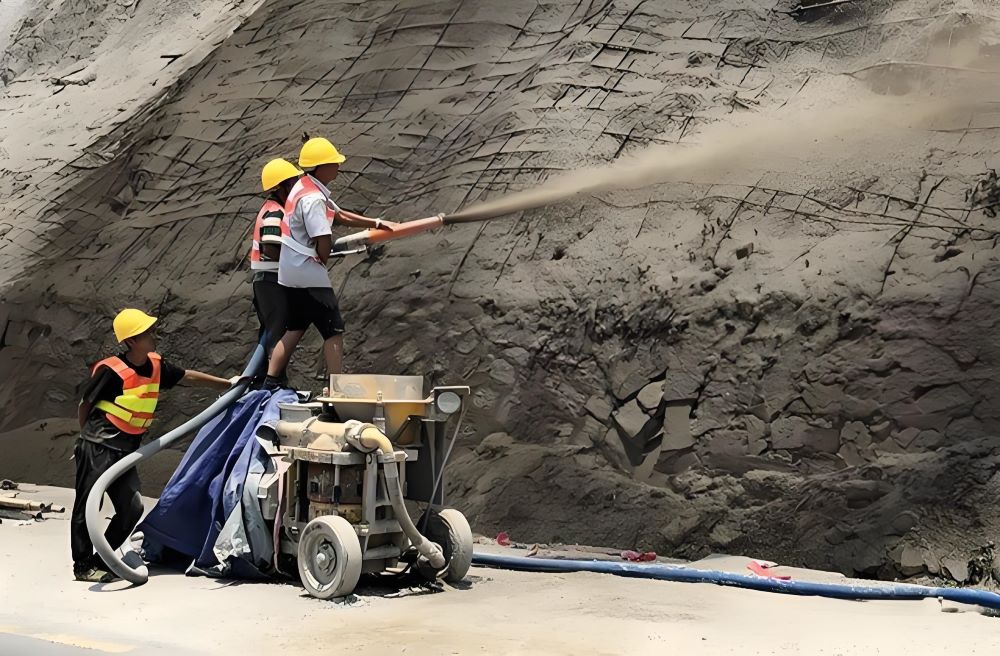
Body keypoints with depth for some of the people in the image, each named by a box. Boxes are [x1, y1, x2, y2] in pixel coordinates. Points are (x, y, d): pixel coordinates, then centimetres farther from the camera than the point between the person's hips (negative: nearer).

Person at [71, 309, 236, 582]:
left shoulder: (156, 366, 2)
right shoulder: (111, 370, -18)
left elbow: (187, 376, 16)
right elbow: (84, 405, -6)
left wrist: (226, 383, 18)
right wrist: (90, 437, 6)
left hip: (124, 452, 7)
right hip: (97, 449, -7)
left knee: (132, 508, 4)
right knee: (87, 507, 0)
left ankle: (100, 561, 18)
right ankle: (83, 566, 11)